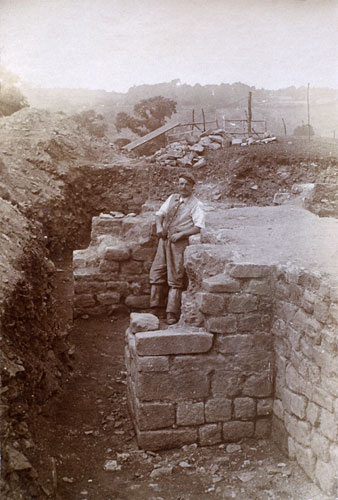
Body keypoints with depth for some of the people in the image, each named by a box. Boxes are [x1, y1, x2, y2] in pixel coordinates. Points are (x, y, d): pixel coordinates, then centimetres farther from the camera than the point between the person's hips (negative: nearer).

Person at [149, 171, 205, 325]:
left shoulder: (196, 204, -1)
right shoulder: (172, 198, 17)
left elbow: (198, 227, -8)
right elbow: (160, 213, 16)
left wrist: (180, 234, -18)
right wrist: (159, 226, -5)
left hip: (179, 242, -5)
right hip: (164, 239, 5)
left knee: (175, 279, -5)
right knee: (156, 274, 3)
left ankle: (172, 314, 1)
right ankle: (155, 309, 12)